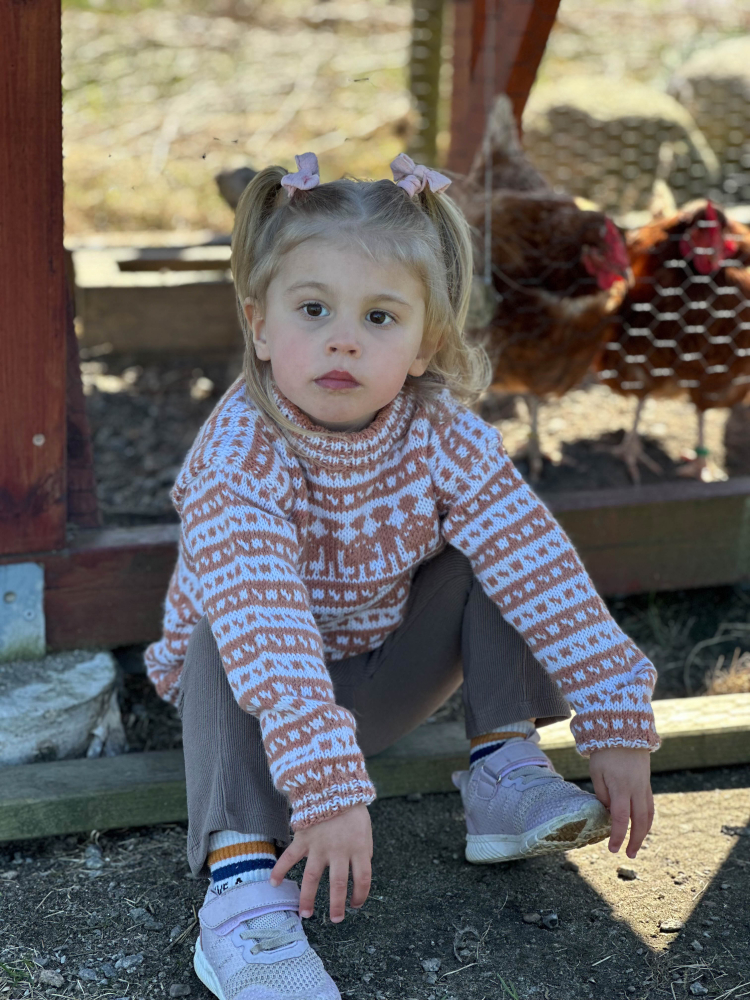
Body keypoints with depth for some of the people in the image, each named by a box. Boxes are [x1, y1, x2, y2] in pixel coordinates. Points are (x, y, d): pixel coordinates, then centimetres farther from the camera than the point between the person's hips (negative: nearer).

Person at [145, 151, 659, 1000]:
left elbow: (540, 566, -22)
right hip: (263, 683, -3)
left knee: (485, 565, -15)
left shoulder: (441, 432, -19)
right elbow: (264, 625, -44)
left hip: (389, 675, 3)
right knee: (224, 642, -34)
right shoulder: (239, 455, -31)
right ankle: (244, 887, -37)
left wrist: (618, 723, -27)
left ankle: (503, 771, -9)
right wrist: (327, 787, -54)